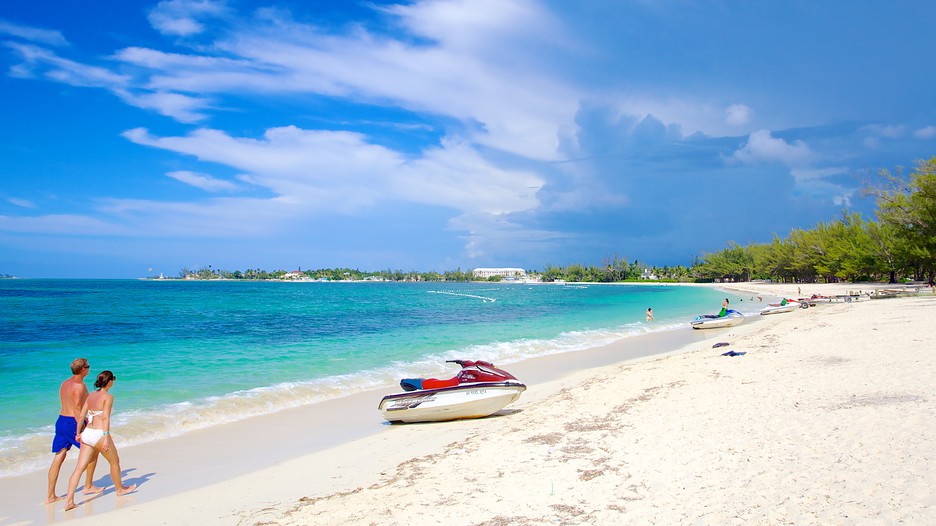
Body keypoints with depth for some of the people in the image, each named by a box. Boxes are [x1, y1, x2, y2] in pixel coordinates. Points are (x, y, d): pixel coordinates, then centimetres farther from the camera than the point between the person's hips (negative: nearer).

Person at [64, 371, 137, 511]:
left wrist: (79, 433, 22)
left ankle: (69, 500, -3)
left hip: (87, 434, 7)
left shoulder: (91, 395, 11)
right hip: (99, 434, -7)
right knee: (114, 462, 16)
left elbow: (82, 415, 13)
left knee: (79, 467, 4)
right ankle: (120, 489, 33)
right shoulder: (108, 396, -10)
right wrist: (106, 437, -19)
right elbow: (105, 417, -18)